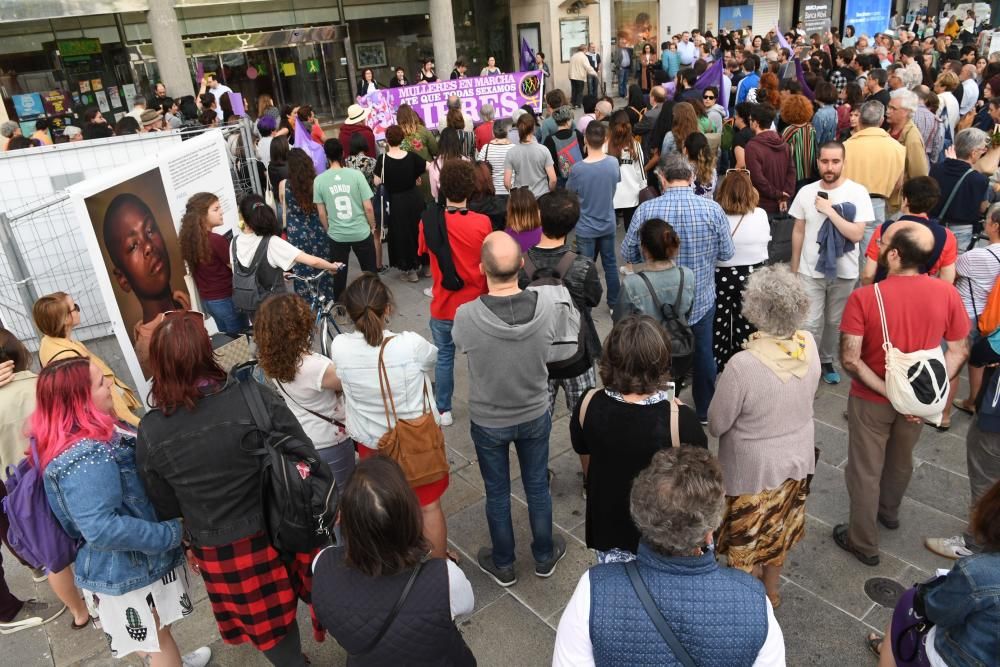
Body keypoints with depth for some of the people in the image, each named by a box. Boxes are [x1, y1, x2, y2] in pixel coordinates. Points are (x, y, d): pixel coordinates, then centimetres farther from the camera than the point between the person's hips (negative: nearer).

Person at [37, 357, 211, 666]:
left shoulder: (90, 434, -3)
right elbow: (101, 529, -38)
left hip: (127, 562, 9)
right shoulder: (85, 458, -34)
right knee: (158, 640, 15)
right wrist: (170, 533, -29)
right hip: (126, 570, -9)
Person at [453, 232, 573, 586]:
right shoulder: (547, 307, -25)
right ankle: (544, 557, 44)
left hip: (488, 421, -1)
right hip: (535, 415, 2)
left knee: (497, 493, 20)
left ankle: (503, 565, 41)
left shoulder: (466, 316, -30)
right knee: (537, 487, 22)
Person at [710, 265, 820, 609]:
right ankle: (771, 589, 51)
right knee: (778, 528, 28)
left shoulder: (743, 365, -35)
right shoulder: (809, 344, -17)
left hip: (753, 469, -5)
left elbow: (716, 425, -22)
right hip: (797, 459, 6)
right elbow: (806, 395, 1)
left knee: (747, 537, 20)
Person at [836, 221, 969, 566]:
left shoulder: (863, 297, -26)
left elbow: (850, 360, -27)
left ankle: (864, 543, 29)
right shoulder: (947, 294, -13)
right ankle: (889, 511, 54)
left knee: (865, 471, 14)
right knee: (901, 461, 29)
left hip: (871, 400, -4)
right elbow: (959, 351, -6)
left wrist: (886, 391, -18)